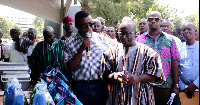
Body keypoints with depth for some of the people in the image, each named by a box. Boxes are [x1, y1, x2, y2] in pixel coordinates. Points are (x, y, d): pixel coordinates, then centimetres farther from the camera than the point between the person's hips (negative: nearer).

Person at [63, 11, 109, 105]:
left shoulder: (101, 38, 3)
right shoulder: (69, 42, -3)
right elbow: (70, 68, -8)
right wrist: (82, 49, -16)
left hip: (100, 85, 2)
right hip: (81, 86, -2)